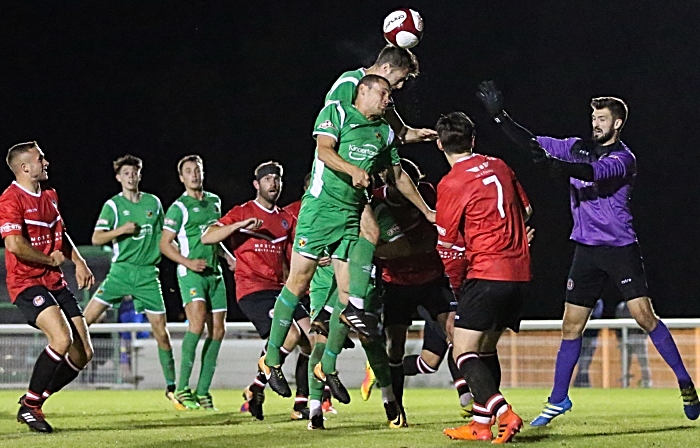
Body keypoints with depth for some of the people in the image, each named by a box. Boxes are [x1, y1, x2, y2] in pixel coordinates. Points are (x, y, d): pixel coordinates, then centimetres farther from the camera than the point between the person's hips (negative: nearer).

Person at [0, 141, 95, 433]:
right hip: (27, 283, -9)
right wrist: (51, 259, -11)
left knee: (83, 353, 1)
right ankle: (29, 406, -13)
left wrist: (78, 262, 16)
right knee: (62, 339, -28)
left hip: (55, 283, 9)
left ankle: (35, 401, 16)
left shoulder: (49, 197, 15)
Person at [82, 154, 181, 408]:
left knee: (161, 331, -1)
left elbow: (163, 236, 22)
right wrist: (121, 230, -19)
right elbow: (96, 238, -6)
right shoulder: (113, 205, 1)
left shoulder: (153, 203, 10)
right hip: (121, 270, -2)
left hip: (148, 273, 2)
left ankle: (171, 387, 9)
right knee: (87, 317, -13)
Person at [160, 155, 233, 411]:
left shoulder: (214, 201, 16)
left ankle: (203, 391, 6)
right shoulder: (179, 208, -4)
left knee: (217, 330, 1)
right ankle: (182, 388, -21)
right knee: (198, 321, -24)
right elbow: (165, 244, -5)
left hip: (214, 272, 7)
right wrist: (188, 262, -16)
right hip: (191, 273, -7)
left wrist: (229, 257, 22)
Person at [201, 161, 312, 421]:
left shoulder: (287, 219, 17)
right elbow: (206, 238, -9)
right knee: (290, 335, -25)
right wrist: (240, 225, -21)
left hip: (279, 290, 7)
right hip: (252, 290, -7)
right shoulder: (243, 212, 1)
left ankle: (301, 404, 3)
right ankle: (256, 389, -8)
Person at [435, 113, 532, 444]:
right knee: (486, 347, 18)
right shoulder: (498, 167, 10)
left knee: (464, 352, -6)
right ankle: (481, 424, 16)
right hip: (520, 274, 7)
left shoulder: (451, 184, -9)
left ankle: (503, 413, -24)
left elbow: (447, 242, -2)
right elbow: (525, 211, 21)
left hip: (487, 275, -7)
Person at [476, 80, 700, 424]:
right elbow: (533, 143, 10)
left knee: (644, 316, -12)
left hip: (621, 247, -5)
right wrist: (500, 117, -2)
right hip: (586, 250, 5)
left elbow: (596, 172, -30)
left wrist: (557, 165, -47)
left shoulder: (622, 157, -10)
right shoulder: (578, 148, 9)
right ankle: (558, 400, 14)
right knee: (571, 326, 5)